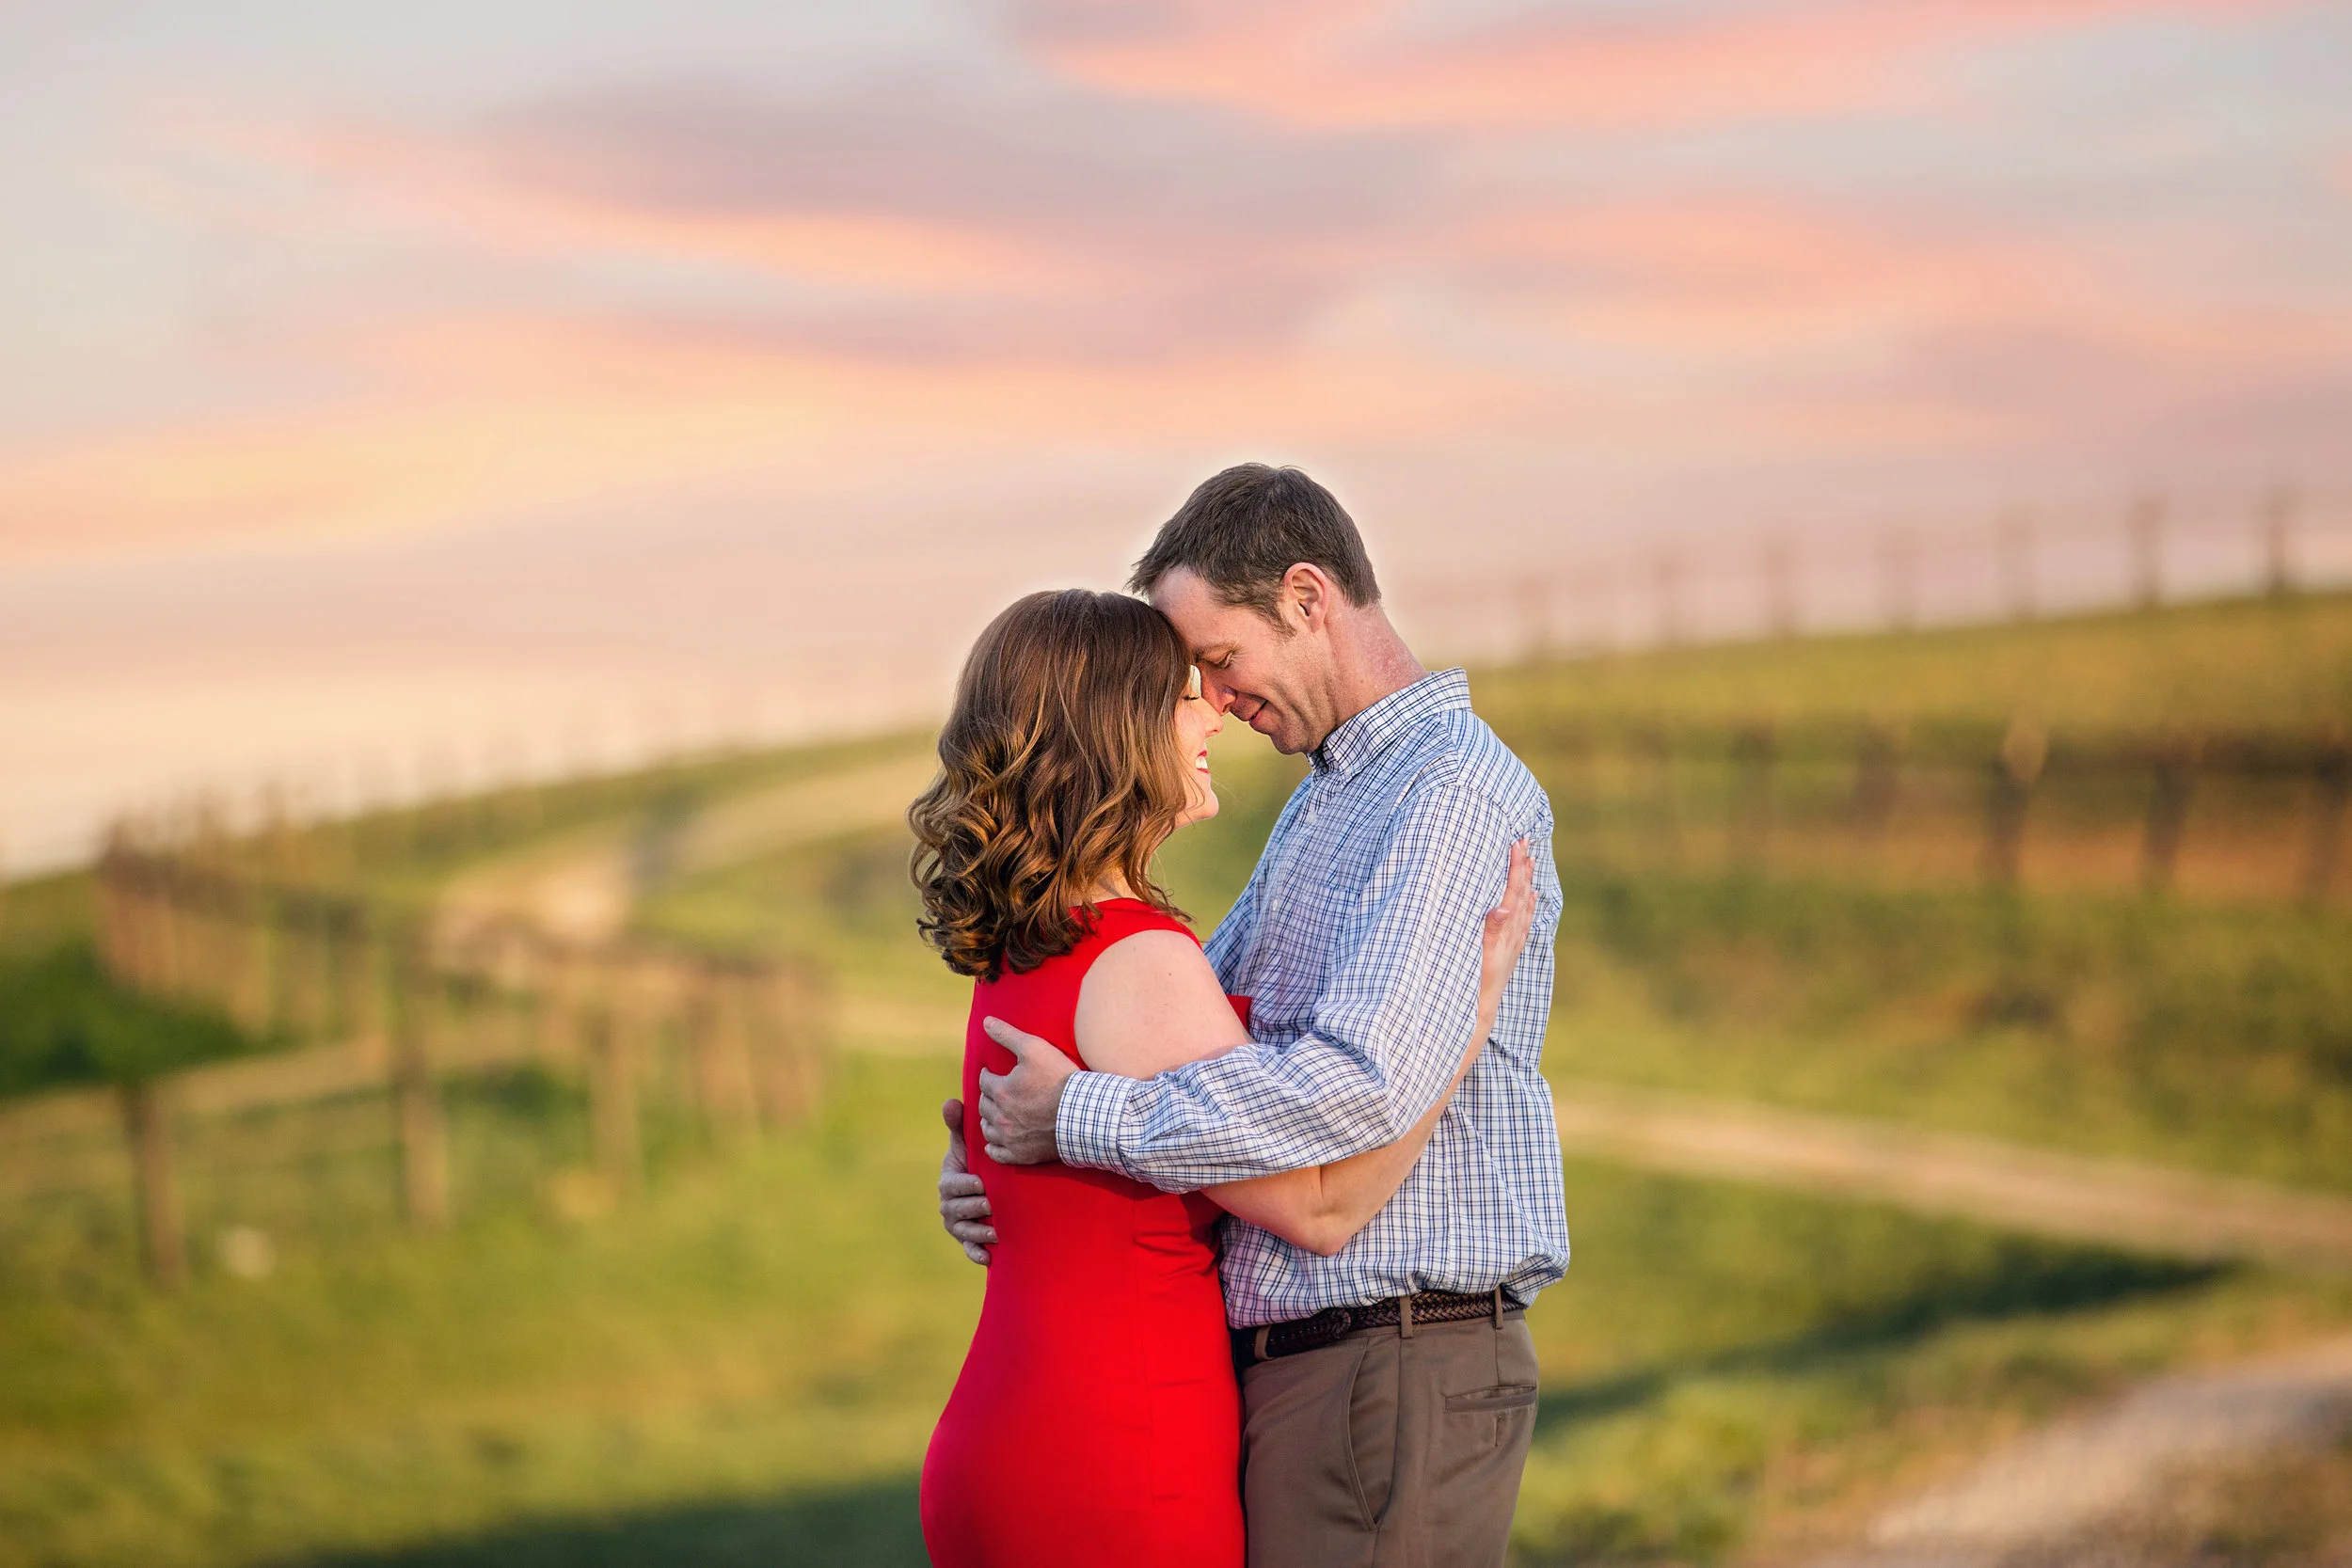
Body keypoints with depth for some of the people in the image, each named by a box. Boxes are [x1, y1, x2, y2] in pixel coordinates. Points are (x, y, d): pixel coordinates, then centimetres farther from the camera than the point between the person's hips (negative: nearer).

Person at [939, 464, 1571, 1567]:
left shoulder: (1458, 793, -14)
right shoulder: (1320, 807, 20)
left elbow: (1367, 1085, -26)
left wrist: (1078, 1121, -18)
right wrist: (993, 1155, 7)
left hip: (1391, 1381, -10)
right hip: (1282, 1371, 10)